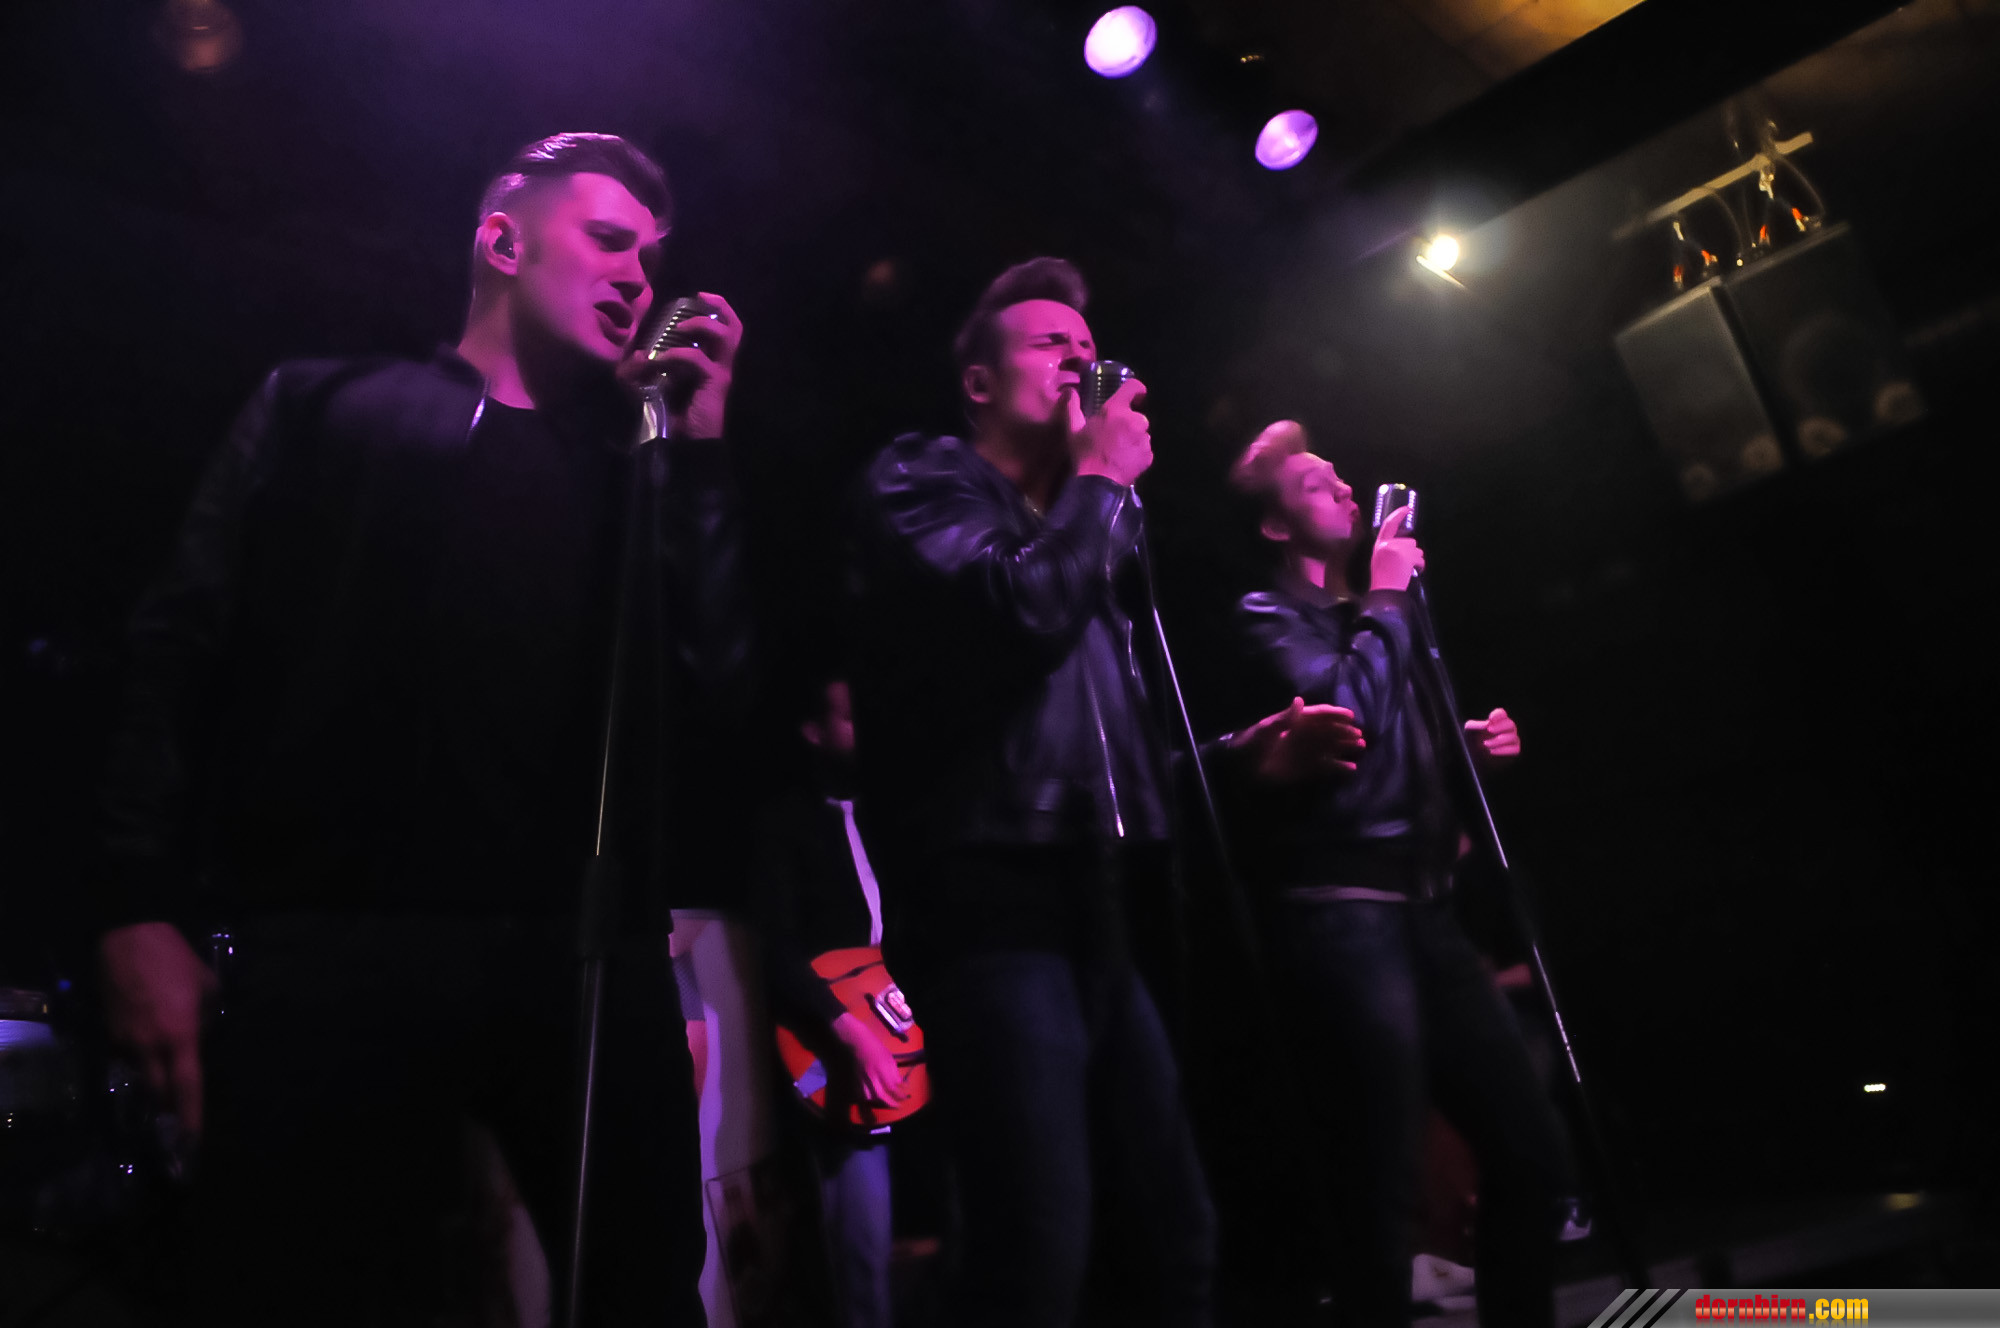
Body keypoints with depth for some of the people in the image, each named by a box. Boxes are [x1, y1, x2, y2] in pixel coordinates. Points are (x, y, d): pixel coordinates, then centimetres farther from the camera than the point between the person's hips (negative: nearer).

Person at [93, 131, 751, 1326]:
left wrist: (699, 449, 5)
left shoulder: (638, 473, 19)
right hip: (334, 943, -2)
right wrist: (145, 905, -7)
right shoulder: (331, 409, 14)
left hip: (583, 954, 3)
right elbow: (188, 644, 5)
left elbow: (715, 692, 5)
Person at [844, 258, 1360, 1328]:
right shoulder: (922, 480, 3)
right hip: (993, 911, -8)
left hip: (1097, 920, 8)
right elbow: (1025, 615, -20)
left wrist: (1239, 755, 12)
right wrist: (1103, 478, -3)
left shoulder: (1082, 531, 25)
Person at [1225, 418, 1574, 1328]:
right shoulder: (1269, 617, -1)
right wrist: (1385, 599, -6)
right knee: (1383, 1186, -7)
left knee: (1533, 1151, 9)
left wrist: (1471, 744, 12)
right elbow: (1345, 710, -19)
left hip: (1423, 911, 8)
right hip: (1341, 914, -8)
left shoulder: (1373, 621, 22)